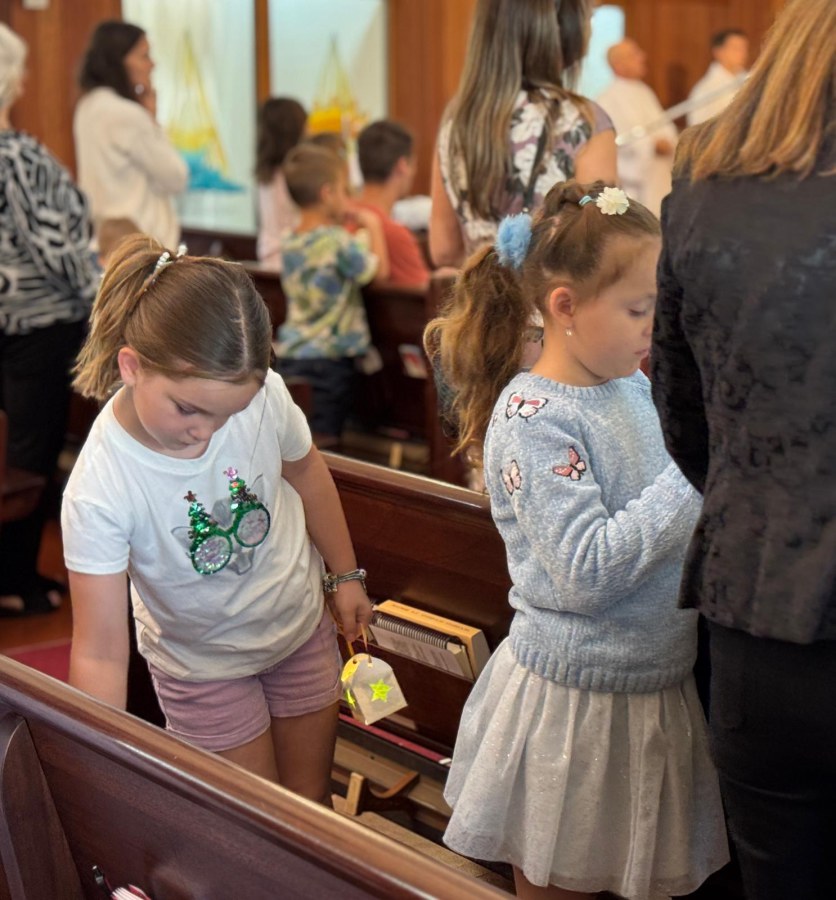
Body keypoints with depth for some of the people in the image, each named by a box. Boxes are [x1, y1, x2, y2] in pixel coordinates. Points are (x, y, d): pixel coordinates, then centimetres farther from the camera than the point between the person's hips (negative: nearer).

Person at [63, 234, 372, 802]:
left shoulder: (262, 394, -26)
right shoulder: (98, 490, -35)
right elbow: (100, 655, -29)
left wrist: (347, 575, 9)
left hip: (301, 624, 3)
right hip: (203, 664, -3)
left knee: (312, 800, 18)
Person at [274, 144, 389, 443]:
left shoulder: (289, 244, 6)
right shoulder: (338, 243, -16)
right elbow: (380, 270, -8)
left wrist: (337, 227, 16)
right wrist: (373, 226, 2)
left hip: (289, 355, 7)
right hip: (327, 358, -7)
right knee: (323, 441, -2)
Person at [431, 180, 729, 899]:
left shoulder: (636, 387, 3)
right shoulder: (531, 421, -20)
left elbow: (668, 509, 13)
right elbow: (588, 571, -27)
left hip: (657, 682, 7)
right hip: (574, 698, -7)